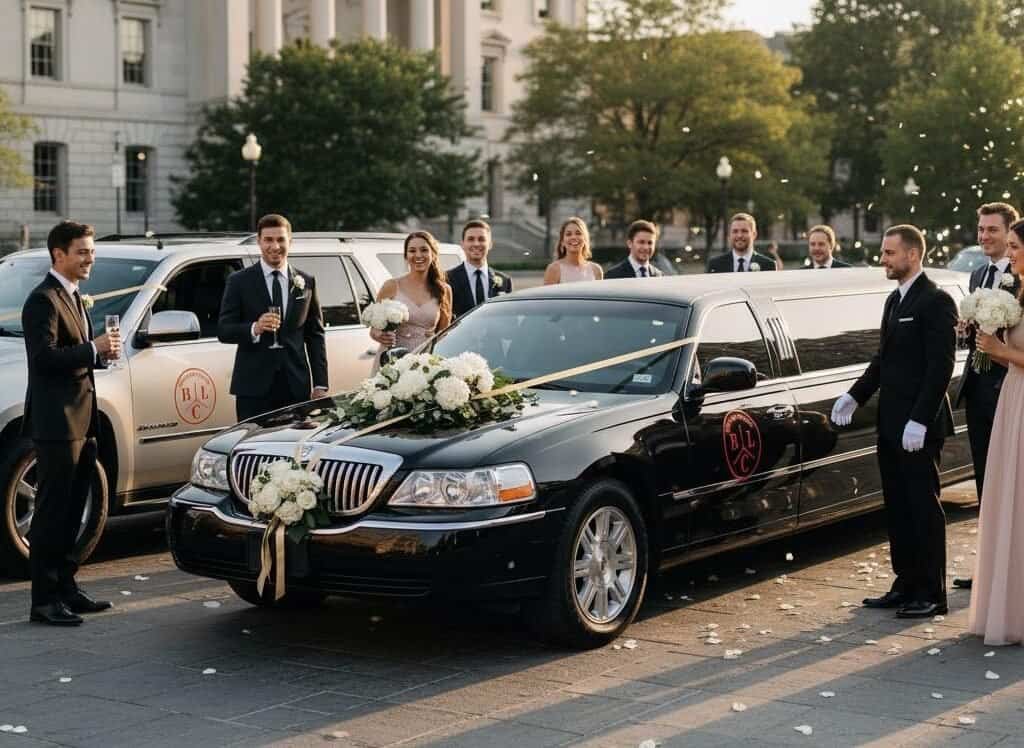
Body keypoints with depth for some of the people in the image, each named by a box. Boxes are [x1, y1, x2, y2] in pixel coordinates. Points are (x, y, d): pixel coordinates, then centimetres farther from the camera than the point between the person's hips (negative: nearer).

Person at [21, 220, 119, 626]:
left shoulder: (73, 297, 18)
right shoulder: (43, 300, -13)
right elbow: (45, 357, -23)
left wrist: (102, 352, 6)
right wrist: (94, 349, -20)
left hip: (81, 421, 10)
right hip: (56, 422, -10)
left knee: (71, 513, 14)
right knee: (51, 513, -5)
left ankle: (66, 588, 23)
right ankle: (44, 600, 0)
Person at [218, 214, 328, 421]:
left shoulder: (306, 282, 12)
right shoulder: (239, 281, 5)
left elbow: (315, 334, 12)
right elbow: (223, 331, 0)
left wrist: (320, 384, 6)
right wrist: (254, 328, -20)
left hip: (296, 385, 2)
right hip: (254, 386, -2)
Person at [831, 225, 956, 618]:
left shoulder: (936, 302, -12)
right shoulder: (894, 300, 16)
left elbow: (940, 367, -18)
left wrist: (919, 421, -22)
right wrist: (854, 395, 11)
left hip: (919, 427, -9)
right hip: (891, 423, 9)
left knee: (923, 507, -2)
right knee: (898, 508, 13)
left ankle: (931, 594, 5)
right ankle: (906, 585, 22)